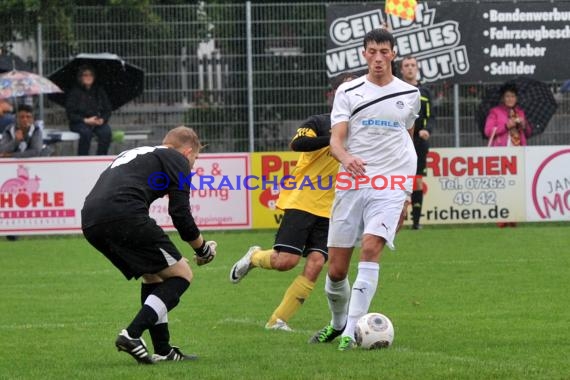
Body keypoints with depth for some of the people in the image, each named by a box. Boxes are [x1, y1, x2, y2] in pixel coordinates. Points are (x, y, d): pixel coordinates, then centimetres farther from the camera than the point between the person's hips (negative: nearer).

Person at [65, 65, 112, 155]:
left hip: (99, 122, 3)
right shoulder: (74, 92, 0)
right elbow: (70, 114, -4)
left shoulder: (99, 91, 11)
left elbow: (107, 110, 12)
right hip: (79, 123, -3)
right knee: (86, 132, -36)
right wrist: (86, 120, -18)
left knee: (106, 131, -30)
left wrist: (102, 119, -10)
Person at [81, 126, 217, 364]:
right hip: (124, 215, -8)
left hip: (90, 221, 8)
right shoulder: (178, 160, 13)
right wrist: (201, 247, 21)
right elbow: (180, 213, 4)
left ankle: (163, 350, 21)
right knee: (181, 275, 4)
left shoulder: (133, 154, 36)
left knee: (153, 276, 25)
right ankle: (132, 335, -11)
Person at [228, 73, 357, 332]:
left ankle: (278, 320, -4)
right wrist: (332, 139, -34)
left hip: (330, 211, 5)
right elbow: (297, 144, -24)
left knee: (315, 264, -11)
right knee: (285, 260, -14)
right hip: (302, 202, -5)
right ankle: (255, 257, 21)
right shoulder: (321, 123, -5)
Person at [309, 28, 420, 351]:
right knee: (336, 268, 1)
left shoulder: (410, 94, 11)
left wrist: (406, 196, 22)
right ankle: (338, 322, 30)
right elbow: (336, 140, -4)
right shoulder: (348, 92, 5)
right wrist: (346, 158, -28)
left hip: (390, 186, -1)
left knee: (371, 247, -23)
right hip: (352, 182, 1)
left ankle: (351, 331, -21)